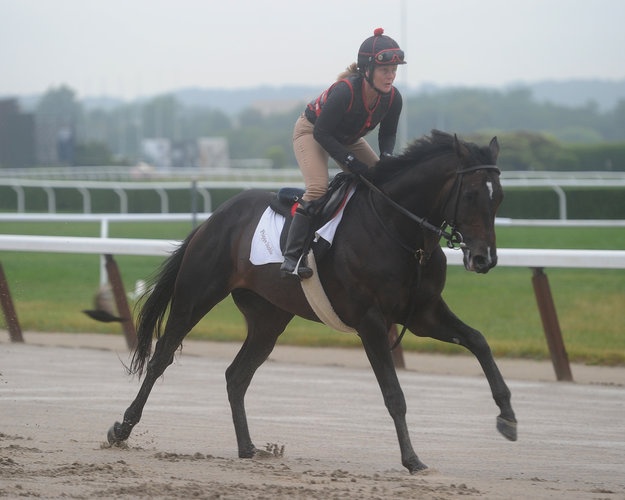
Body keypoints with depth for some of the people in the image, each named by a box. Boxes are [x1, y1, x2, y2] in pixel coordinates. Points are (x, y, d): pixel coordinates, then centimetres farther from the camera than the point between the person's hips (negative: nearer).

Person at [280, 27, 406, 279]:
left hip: (349, 138, 7)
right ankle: (292, 257, -27)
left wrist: (386, 157, -22)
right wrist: (352, 162, -35)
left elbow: (388, 133, -2)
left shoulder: (393, 98, -21)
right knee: (318, 188, -27)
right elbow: (322, 134, -31)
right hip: (311, 131, -7)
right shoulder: (344, 91, -39)